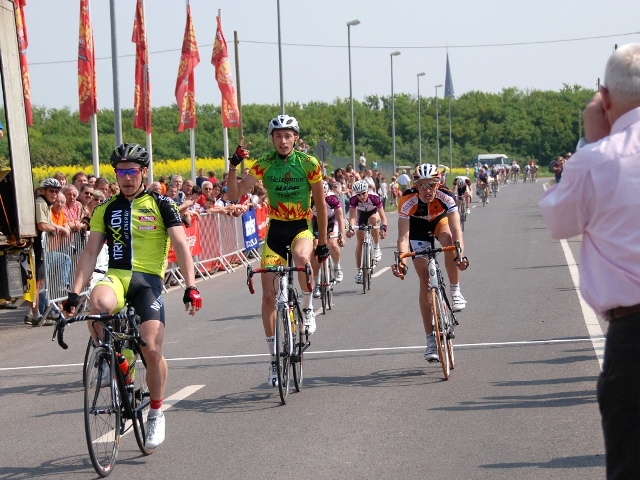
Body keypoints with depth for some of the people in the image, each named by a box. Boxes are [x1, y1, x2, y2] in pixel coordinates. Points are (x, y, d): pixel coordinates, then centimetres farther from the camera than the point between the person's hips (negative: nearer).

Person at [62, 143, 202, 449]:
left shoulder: (161, 205, 3)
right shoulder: (106, 209, 12)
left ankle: (156, 412, 12)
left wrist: (191, 287, -16)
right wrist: (75, 292, -2)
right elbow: (90, 252, 9)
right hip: (115, 276, 2)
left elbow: (181, 246, -4)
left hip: (148, 279, -2)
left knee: (152, 351, -14)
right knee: (99, 303, -36)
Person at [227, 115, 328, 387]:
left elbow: (320, 203, 1)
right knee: (269, 295, -1)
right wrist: (234, 166, -25)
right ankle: (274, 357, 12)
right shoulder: (264, 164, -4)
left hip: (301, 228, -2)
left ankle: (308, 308, -10)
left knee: (301, 259, -39)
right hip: (275, 230, 2)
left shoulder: (308, 164, -7)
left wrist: (323, 241, 0)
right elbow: (234, 195, -10)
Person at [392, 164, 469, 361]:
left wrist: (460, 254, -59)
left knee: (448, 240, -37)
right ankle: (431, 339, -3)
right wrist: (401, 261, -54)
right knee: (424, 280, -7)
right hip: (417, 228, 0)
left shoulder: (446, 196, -35)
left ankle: (455, 292, -18)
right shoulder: (407, 201, -35)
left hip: (440, 220, 0)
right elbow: (403, 236, -38)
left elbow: (456, 229, -42)